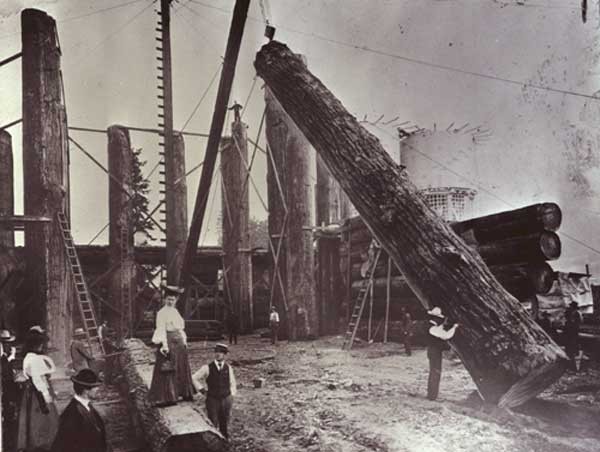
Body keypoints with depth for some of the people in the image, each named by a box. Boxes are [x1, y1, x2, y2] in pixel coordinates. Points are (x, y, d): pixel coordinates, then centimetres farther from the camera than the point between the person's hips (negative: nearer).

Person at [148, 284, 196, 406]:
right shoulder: (162, 313, -10)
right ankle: (165, 398, 0)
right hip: (168, 343, -8)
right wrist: (164, 345, -23)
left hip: (179, 343, 8)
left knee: (182, 369, 14)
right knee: (167, 371, -5)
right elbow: (161, 330, -16)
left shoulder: (175, 311, 14)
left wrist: (184, 341, 14)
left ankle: (185, 393, 24)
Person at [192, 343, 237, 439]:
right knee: (213, 424, 0)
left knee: (224, 423, 12)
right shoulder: (207, 368, -6)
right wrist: (202, 390, 2)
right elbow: (195, 378, 5)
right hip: (212, 399, -2)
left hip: (226, 399, 2)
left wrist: (231, 396, 4)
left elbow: (232, 384, 11)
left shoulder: (228, 368, 2)